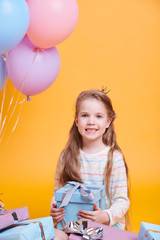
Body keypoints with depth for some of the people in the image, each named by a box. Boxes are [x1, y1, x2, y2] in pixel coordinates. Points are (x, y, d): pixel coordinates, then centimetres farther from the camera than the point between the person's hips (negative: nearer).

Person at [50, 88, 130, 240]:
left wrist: (106, 216, -25)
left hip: (108, 226, -2)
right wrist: (54, 209, -8)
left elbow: (121, 200, -7)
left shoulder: (114, 158, -8)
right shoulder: (67, 156, 3)